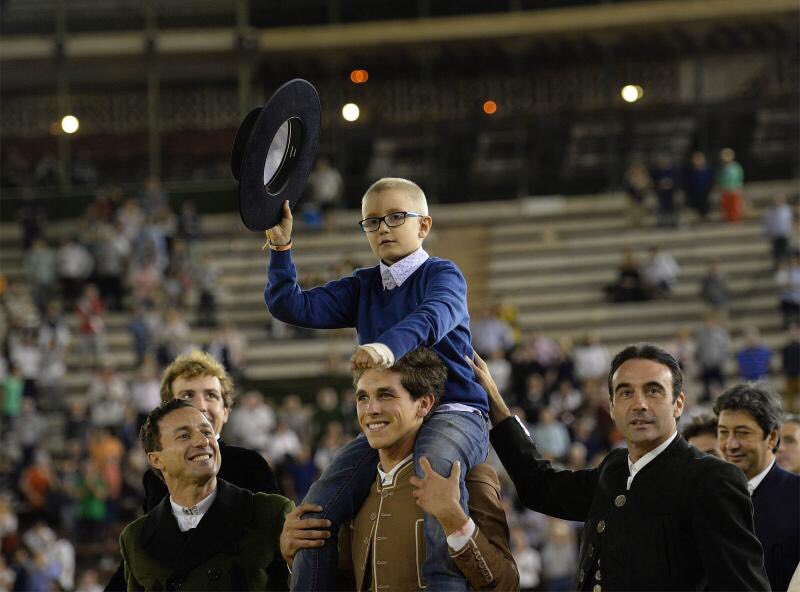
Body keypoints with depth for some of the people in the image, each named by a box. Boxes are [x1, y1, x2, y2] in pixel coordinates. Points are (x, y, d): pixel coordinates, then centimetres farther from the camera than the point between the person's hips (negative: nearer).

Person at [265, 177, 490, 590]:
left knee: (431, 467, -41)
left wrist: (390, 346, -46)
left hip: (453, 412, -6)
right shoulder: (362, 287, 18)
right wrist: (281, 247, -7)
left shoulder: (441, 274, -1)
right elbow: (293, 307, 8)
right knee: (318, 506, -9)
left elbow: (435, 314, -25)